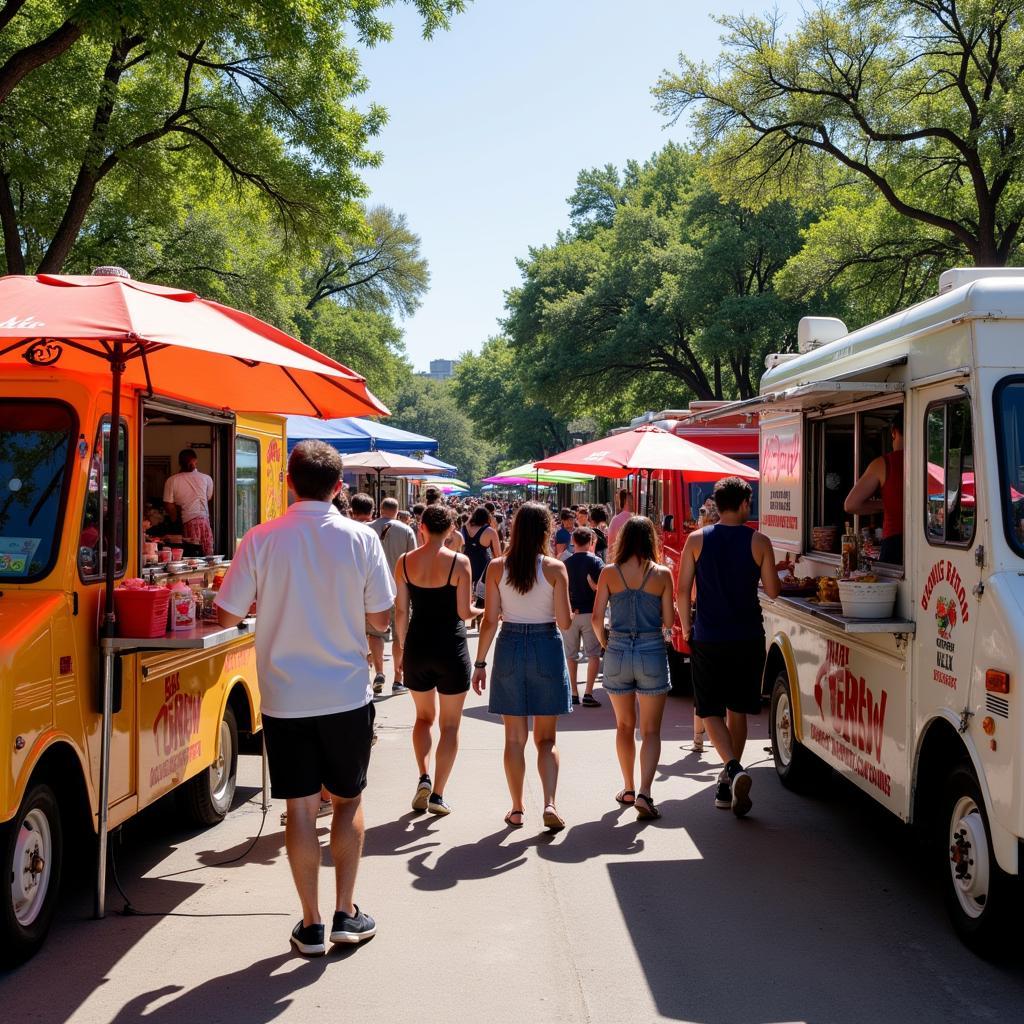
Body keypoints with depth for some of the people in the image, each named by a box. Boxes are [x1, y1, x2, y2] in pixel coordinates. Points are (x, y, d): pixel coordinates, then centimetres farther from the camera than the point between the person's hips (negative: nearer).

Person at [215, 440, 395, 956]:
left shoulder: (261, 540, -8)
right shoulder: (361, 538, -7)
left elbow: (228, 613, -3)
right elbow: (380, 618, -3)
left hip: (285, 696, 0)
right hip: (347, 695, 0)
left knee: (300, 806, 7)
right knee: (348, 800, 16)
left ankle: (311, 925, 12)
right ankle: (346, 913, 18)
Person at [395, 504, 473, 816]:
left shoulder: (405, 562, -2)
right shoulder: (459, 562, -11)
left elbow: (401, 612, 2)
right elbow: (464, 612, -12)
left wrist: (404, 647, 13)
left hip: (417, 646, 3)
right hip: (451, 648, -3)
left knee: (424, 716, 22)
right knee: (450, 724, 10)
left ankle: (424, 777, 4)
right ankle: (437, 795, 8)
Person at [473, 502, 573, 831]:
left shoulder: (497, 567, -4)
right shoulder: (555, 568, -8)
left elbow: (490, 621, -3)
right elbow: (564, 622, -9)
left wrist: (480, 663, 4)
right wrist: (569, 615, 13)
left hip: (509, 647, 1)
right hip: (547, 648, -1)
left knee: (515, 738, 11)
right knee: (546, 738, 8)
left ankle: (517, 809, 16)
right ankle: (549, 803, -7)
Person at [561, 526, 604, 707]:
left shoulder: (565, 563, 2)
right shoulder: (595, 561, -6)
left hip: (569, 613, 2)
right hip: (590, 612, -2)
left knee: (571, 655, 11)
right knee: (593, 654, 3)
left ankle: (573, 693, 12)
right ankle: (588, 693, -5)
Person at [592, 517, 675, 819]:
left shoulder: (609, 573, -2)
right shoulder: (662, 574, -4)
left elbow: (597, 618, -3)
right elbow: (668, 621, -2)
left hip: (617, 653, 2)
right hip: (652, 653, -1)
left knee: (624, 725, 19)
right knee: (651, 730, 5)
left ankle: (628, 788, 29)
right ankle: (644, 792, -11)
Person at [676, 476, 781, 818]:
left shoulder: (697, 540, -2)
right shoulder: (758, 542, -4)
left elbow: (682, 590, -3)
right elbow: (772, 591, -1)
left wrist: (686, 627, 11)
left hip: (707, 638, -1)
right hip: (747, 637, 1)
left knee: (711, 710, 6)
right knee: (738, 710, 14)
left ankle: (733, 768, -18)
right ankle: (728, 785, 18)